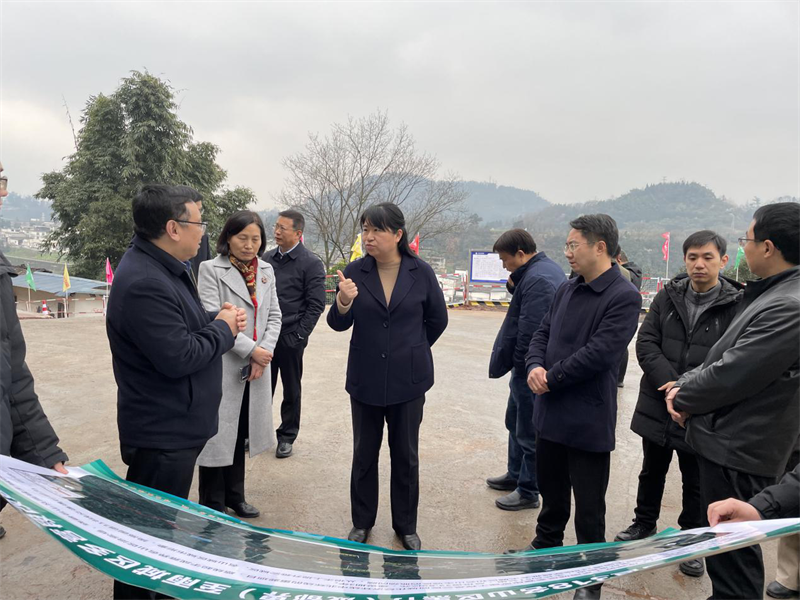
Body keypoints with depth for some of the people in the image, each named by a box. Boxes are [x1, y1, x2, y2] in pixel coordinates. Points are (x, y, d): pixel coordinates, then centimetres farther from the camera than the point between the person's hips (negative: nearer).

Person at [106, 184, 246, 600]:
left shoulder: (167, 269, 8)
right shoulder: (143, 283, -27)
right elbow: (178, 357, -30)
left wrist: (217, 319, 1)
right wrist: (222, 329, -14)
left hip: (177, 425, 11)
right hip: (162, 431, -11)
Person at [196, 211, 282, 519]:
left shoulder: (266, 270, 9)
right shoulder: (211, 270, -7)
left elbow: (274, 315, 7)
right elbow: (212, 318, -16)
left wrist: (265, 352, -7)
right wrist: (251, 349, -16)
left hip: (256, 366, 5)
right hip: (223, 366, -5)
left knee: (239, 434, 17)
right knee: (217, 434, 4)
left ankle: (235, 496, 32)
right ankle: (213, 505, 21)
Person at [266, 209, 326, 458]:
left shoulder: (311, 263, -8)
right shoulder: (269, 258, 8)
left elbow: (316, 305, -10)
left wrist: (298, 336, -13)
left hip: (290, 338, -4)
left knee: (291, 390, 10)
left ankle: (287, 437, 25)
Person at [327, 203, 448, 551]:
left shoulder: (420, 272, -7)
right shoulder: (355, 271, -6)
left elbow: (437, 319, 6)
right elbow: (339, 324, -8)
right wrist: (343, 302, -29)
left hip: (408, 379, 0)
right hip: (365, 379, 1)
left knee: (406, 455, 12)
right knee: (364, 453, 14)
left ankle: (406, 525, 32)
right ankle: (362, 521, 34)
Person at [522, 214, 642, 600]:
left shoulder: (623, 297, -15)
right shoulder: (567, 290, 8)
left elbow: (599, 353, -23)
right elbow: (543, 333, 9)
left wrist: (551, 378, -15)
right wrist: (535, 366, -11)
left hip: (588, 420, -7)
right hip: (551, 412, 7)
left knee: (588, 506, 10)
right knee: (551, 492, 24)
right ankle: (546, 547, 46)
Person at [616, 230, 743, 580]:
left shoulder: (736, 305, -11)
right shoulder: (667, 296, -1)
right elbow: (645, 342, -5)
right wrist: (668, 381, -17)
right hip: (657, 404, 3)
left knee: (696, 483, 15)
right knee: (652, 472, 22)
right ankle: (644, 523, 43)